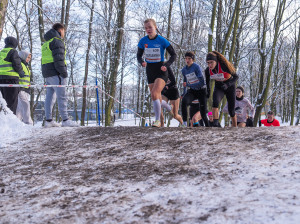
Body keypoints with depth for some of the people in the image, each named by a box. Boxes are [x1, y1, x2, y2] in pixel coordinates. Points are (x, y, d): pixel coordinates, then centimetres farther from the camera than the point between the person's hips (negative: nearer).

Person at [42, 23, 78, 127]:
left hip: (47, 73, 9)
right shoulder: (57, 41, -7)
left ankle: (48, 120, 8)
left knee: (49, 96, 8)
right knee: (62, 96, -10)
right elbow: (58, 59, -17)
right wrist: (64, 72, -16)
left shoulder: (46, 43, 23)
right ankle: (65, 120, -12)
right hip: (56, 73, -9)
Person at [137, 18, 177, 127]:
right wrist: (142, 62, -13)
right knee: (156, 97, 10)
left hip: (161, 71, -5)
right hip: (150, 71, 5)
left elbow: (173, 55, -3)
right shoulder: (143, 41, -1)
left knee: (154, 94, -22)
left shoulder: (162, 41, -11)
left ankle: (157, 120, -14)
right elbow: (139, 55, 10)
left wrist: (166, 65, -18)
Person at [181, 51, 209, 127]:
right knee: (184, 101, -28)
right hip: (192, 91, 4)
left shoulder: (196, 67, -16)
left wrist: (188, 85, -24)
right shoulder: (184, 70, 2)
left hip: (201, 90, -4)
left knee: (203, 113, -6)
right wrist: (184, 92, 23)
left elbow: (202, 82, -23)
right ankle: (184, 123, -27)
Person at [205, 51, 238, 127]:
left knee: (231, 110, 1)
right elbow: (207, 81, 5)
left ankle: (235, 127, 22)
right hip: (219, 87, 2)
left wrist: (227, 84, -34)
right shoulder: (207, 70, -18)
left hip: (229, 87, -2)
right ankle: (215, 124, -28)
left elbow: (236, 77, -20)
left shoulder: (224, 66, -30)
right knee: (215, 102, -30)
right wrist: (208, 90, 1)